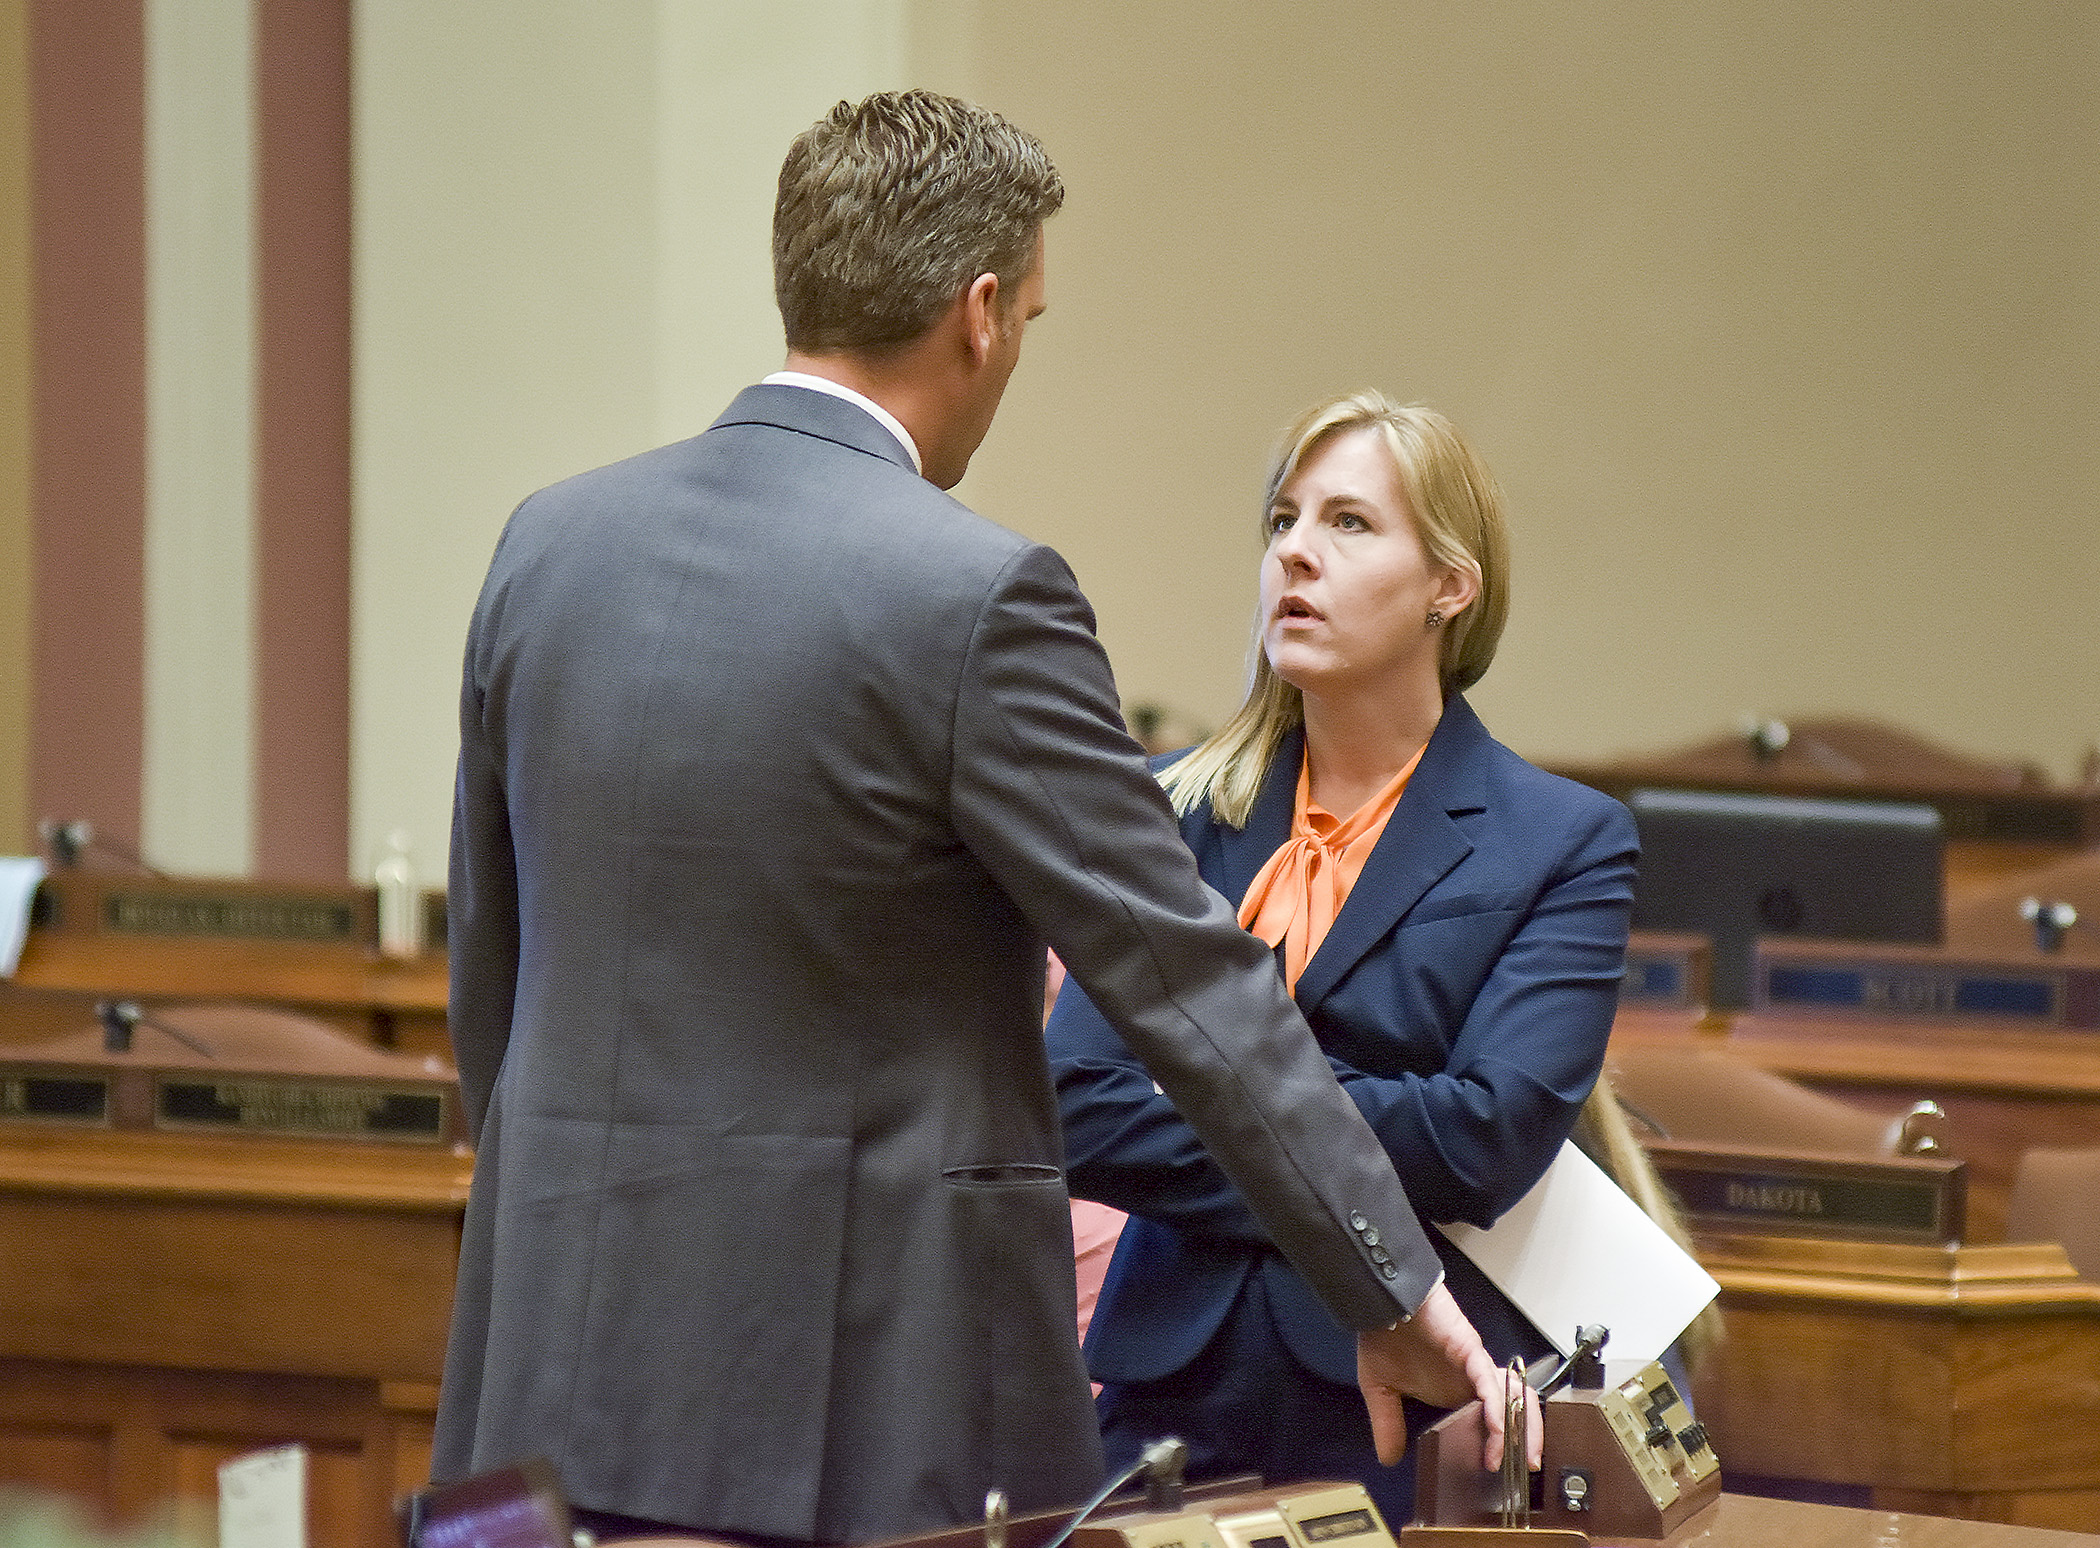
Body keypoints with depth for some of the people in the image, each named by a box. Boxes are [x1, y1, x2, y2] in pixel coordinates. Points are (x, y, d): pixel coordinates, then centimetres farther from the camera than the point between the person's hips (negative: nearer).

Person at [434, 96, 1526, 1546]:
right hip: (867, 1396, -6)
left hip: (573, 1367, 6)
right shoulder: (974, 597, -14)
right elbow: (1192, 986, -12)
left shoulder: (553, 543, 6)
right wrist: (1396, 1293, -5)